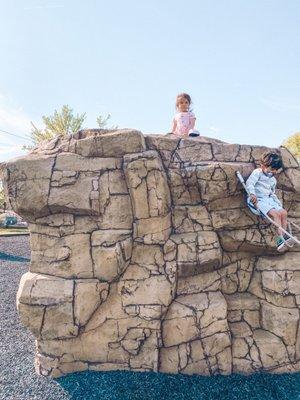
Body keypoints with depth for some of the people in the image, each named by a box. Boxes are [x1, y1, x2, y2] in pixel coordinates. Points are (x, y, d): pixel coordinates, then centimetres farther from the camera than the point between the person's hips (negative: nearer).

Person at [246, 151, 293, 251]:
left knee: (284, 212, -11)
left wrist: (279, 203, 18)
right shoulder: (257, 173, -4)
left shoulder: (273, 180, 22)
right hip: (259, 200, -8)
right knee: (275, 214, -26)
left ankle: (284, 236, -11)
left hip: (269, 199, 8)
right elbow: (249, 183, -20)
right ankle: (280, 237, -25)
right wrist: (252, 194, -37)